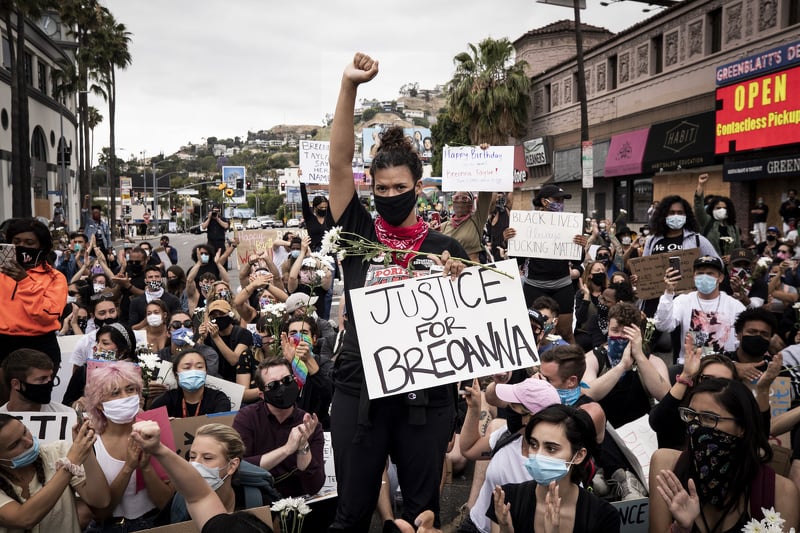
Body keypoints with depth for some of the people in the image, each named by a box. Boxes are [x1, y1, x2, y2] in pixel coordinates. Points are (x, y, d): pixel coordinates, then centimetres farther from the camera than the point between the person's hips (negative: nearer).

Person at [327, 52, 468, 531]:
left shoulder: (446, 247, 3)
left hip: (427, 393, 0)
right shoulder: (359, 233, 2)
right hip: (360, 389, 0)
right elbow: (340, 161, -8)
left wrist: (459, 284, -15)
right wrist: (350, 86, -16)